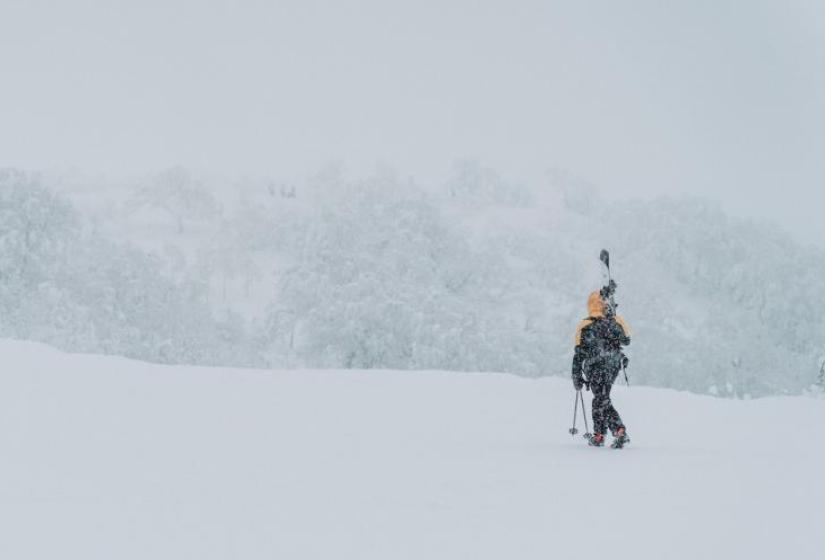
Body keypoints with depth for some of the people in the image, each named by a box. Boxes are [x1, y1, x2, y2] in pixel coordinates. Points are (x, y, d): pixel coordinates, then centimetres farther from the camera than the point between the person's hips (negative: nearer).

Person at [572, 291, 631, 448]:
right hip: (615, 367, 4)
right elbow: (626, 341, 16)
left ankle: (620, 430, -13)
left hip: (595, 369, -4)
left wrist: (577, 378, -1)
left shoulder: (584, 326, -9)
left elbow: (579, 355, -8)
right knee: (601, 399, 19)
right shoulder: (616, 321, -2)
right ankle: (598, 434, 22)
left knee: (602, 401, 1)